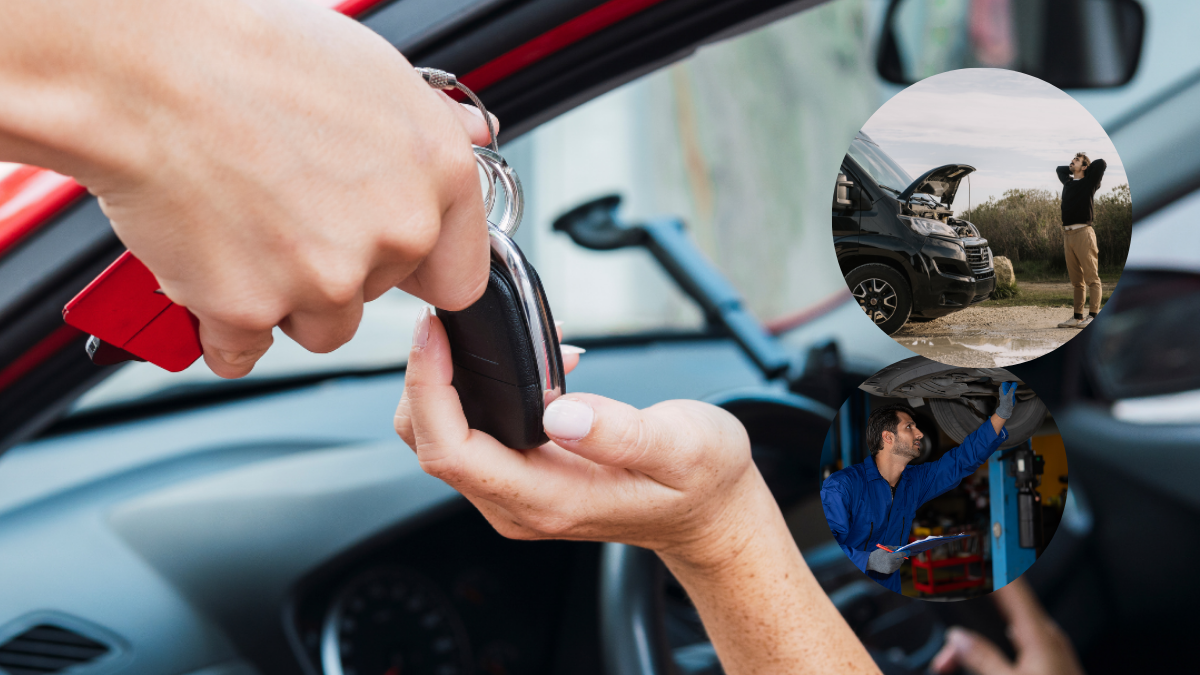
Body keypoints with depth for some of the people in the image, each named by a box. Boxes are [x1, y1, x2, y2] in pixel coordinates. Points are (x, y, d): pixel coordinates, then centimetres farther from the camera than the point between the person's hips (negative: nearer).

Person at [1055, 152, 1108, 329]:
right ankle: (1078, 316, 11)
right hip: (1068, 234, 7)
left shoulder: (1088, 182, 3)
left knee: (1091, 278, -7)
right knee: (1076, 280, 9)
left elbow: (1101, 164, -10)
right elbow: (1060, 169, 40)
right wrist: (1072, 168, 25)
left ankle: (1093, 315, -10)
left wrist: (1088, 168, 8)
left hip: (1083, 233, -7)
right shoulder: (1068, 182, 20)